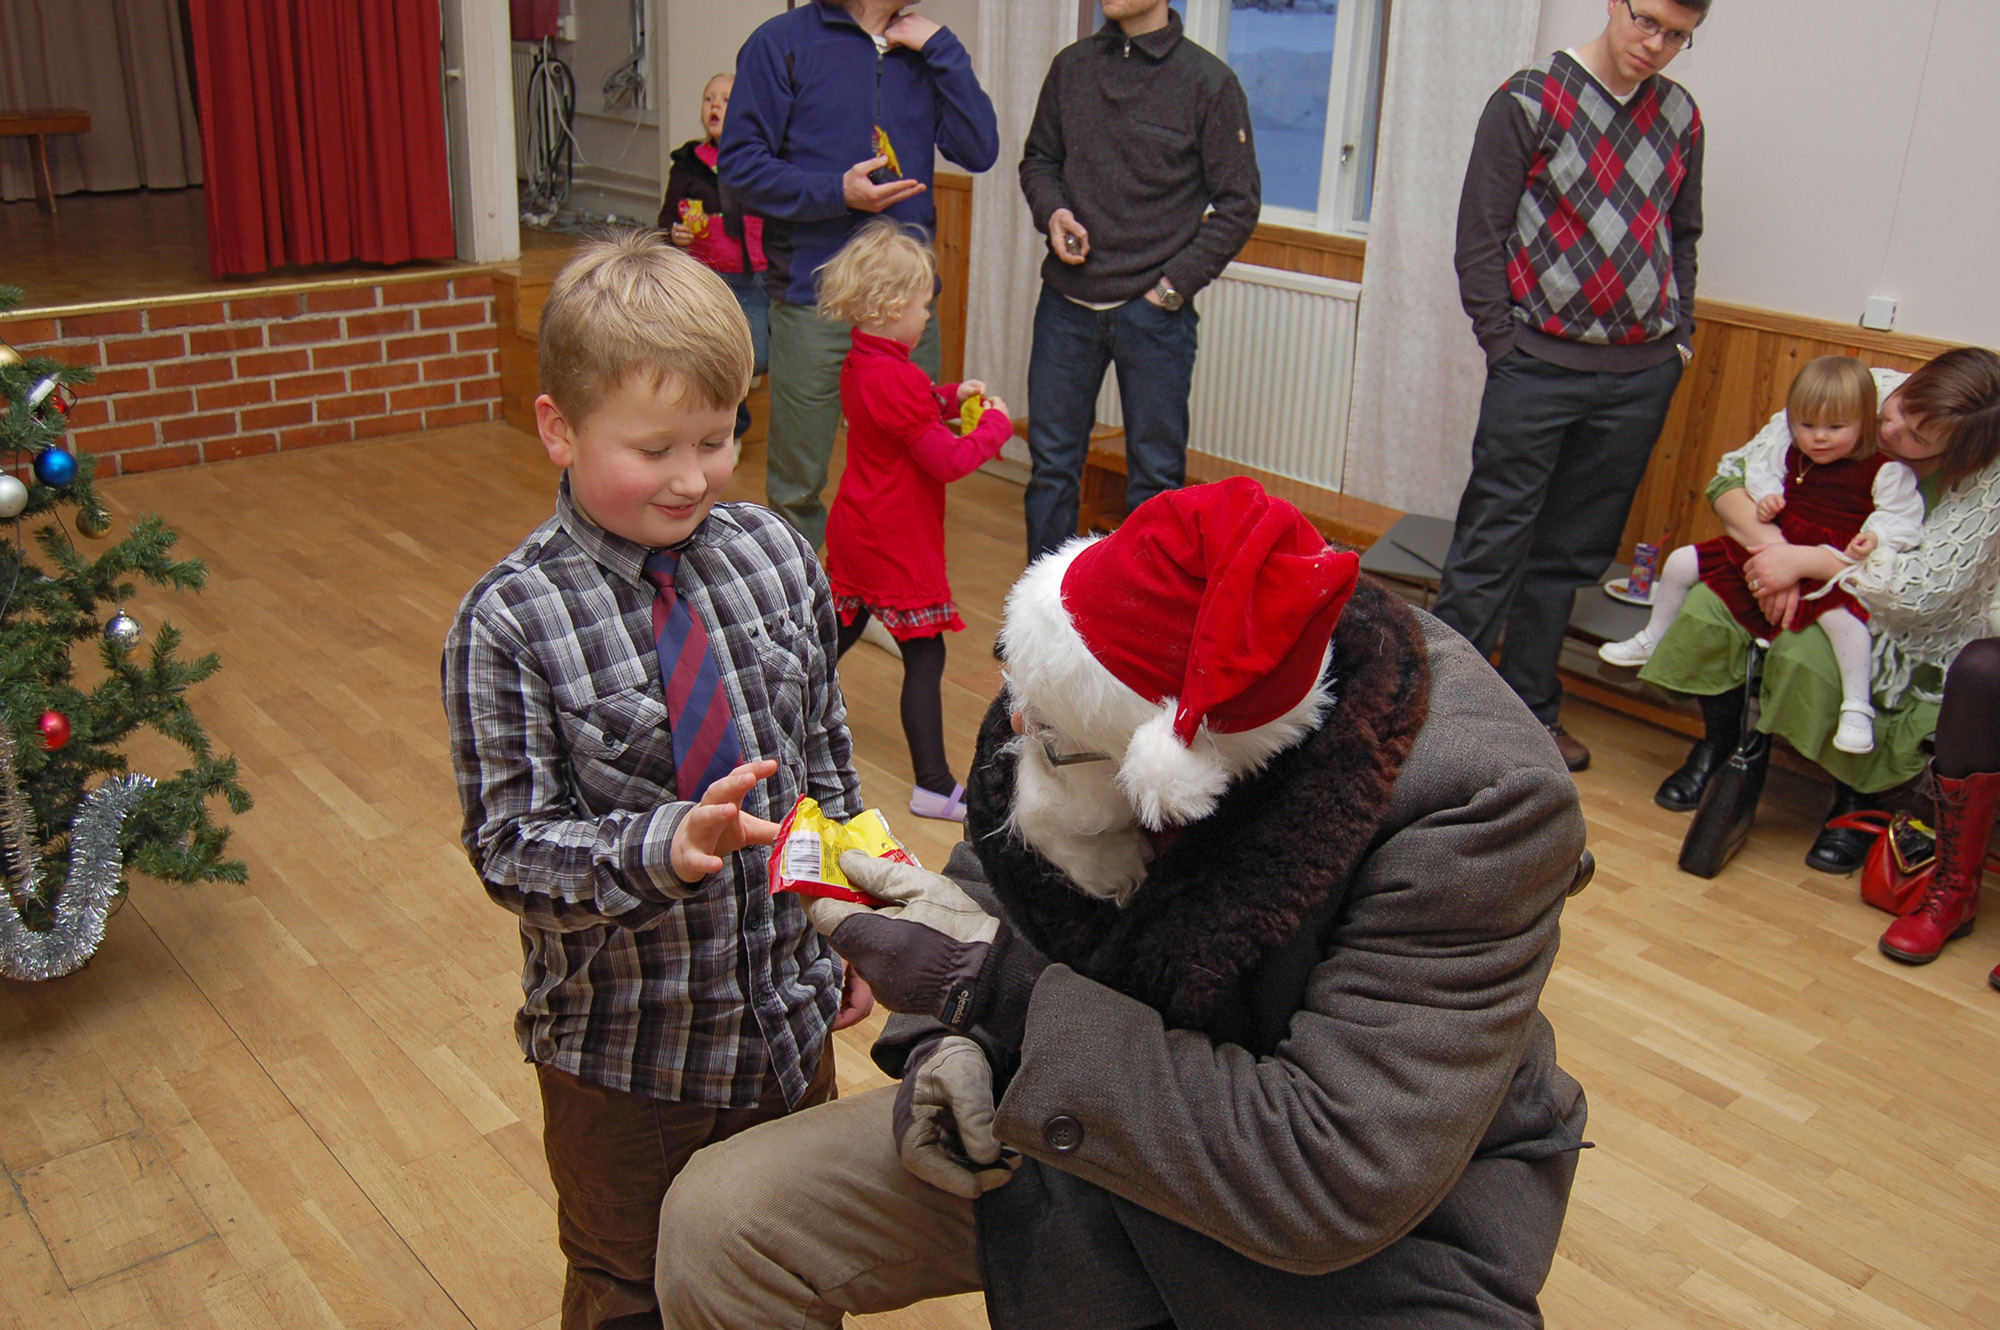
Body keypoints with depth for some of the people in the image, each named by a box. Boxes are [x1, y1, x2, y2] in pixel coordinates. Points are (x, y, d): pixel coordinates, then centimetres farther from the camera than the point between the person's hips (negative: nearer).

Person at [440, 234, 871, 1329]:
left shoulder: (773, 557, -6)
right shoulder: (508, 625, -20)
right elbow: (513, 848, -19)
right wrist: (663, 848, -36)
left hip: (789, 1013, 4)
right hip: (625, 1045, -3)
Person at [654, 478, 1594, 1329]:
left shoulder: (1477, 805, -31)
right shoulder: (1107, 672, -15)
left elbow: (1341, 1182, -32)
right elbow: (993, 867, 6)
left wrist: (999, 991, -32)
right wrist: (947, 1035, -14)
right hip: (1101, 1116, 5)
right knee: (717, 1219, -5)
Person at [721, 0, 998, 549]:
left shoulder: (923, 51, 11)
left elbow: (979, 151, -1)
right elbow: (739, 166, -5)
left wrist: (941, 49, -6)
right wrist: (837, 193, -16)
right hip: (812, 302, -4)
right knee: (796, 487, 4)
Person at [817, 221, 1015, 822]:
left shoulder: (858, 364, 6)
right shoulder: (897, 379, -24)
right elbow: (949, 462, -21)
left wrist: (950, 397, 11)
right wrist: (994, 424, -7)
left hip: (855, 529, 10)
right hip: (897, 545, -10)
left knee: (839, 634, 23)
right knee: (924, 655, -4)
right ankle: (933, 785, 0)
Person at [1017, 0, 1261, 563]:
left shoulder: (1209, 82, -4)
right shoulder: (1071, 67, 7)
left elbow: (1239, 204, -3)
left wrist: (1173, 286, -10)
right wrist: (1052, 210, -3)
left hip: (1154, 311, -4)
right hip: (1067, 303, 4)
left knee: (1155, 472, 4)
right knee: (1051, 461, 11)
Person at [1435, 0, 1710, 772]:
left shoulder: (1679, 116, 11)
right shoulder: (1530, 100, -4)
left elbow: (1683, 237, 21)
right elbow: (1481, 231, -5)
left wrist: (1679, 334, 10)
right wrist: (1502, 342, -9)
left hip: (1642, 374, 5)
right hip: (1541, 363, -5)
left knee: (1574, 552, 11)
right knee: (1491, 546, -4)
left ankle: (1531, 711, 22)